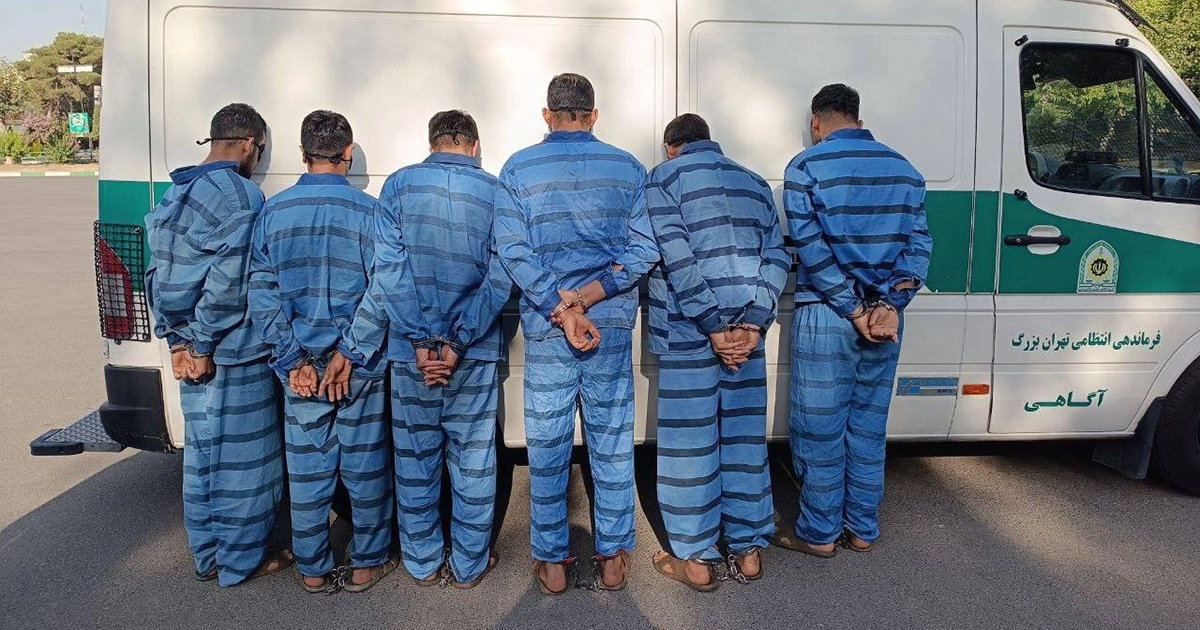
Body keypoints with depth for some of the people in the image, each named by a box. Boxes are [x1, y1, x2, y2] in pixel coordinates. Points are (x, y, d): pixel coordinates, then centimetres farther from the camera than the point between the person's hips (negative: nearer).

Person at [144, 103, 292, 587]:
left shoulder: (175, 195, 11)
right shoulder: (242, 196, -15)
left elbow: (158, 275, 11)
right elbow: (229, 284, -21)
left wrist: (178, 341, 8)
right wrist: (203, 344, -12)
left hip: (194, 353, 8)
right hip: (236, 353, -8)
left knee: (201, 455, 17)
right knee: (243, 459, 5)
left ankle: (207, 558, 30)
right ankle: (240, 562, 18)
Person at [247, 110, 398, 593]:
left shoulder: (273, 212, 0)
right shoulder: (369, 212, -8)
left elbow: (262, 294, -2)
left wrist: (295, 359, -3)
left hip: (302, 365, 2)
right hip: (361, 366, -2)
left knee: (308, 468, 12)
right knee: (364, 465, 11)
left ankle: (312, 570, 25)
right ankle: (367, 564, 24)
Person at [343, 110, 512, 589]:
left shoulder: (399, 185, -1)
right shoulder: (496, 193, -2)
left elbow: (389, 270, -8)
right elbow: (500, 279, -9)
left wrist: (421, 341, -9)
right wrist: (458, 343, -10)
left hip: (411, 351, 1)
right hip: (476, 353, 0)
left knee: (415, 460, 14)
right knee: (473, 461, 12)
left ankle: (423, 563, 27)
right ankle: (470, 565, 24)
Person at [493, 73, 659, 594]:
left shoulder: (518, 169, -1)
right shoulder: (628, 168, 1)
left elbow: (513, 252, -11)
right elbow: (644, 250, -7)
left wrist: (560, 312, -14)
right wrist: (587, 297, -13)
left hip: (544, 328, -1)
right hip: (614, 326, 1)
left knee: (547, 448, 10)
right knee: (612, 443, 12)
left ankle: (552, 563, 22)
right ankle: (612, 557, 23)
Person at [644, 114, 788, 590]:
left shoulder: (663, 178, 2)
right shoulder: (754, 182, 17)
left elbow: (677, 260, -12)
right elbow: (777, 257, 5)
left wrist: (713, 327, -13)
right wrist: (753, 322, -5)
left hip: (686, 329, -5)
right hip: (746, 324, 5)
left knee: (688, 441, 3)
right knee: (744, 433, 12)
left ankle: (695, 560, 13)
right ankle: (748, 550, 22)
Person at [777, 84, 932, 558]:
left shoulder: (805, 168, -5)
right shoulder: (905, 169, 11)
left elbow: (812, 249, -14)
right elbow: (919, 244, 2)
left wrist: (854, 310, -12)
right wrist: (889, 303, -8)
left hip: (825, 317, -5)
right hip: (885, 319, 5)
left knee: (819, 430, 6)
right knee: (869, 426, 15)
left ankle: (819, 533, 17)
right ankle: (862, 529, 25)